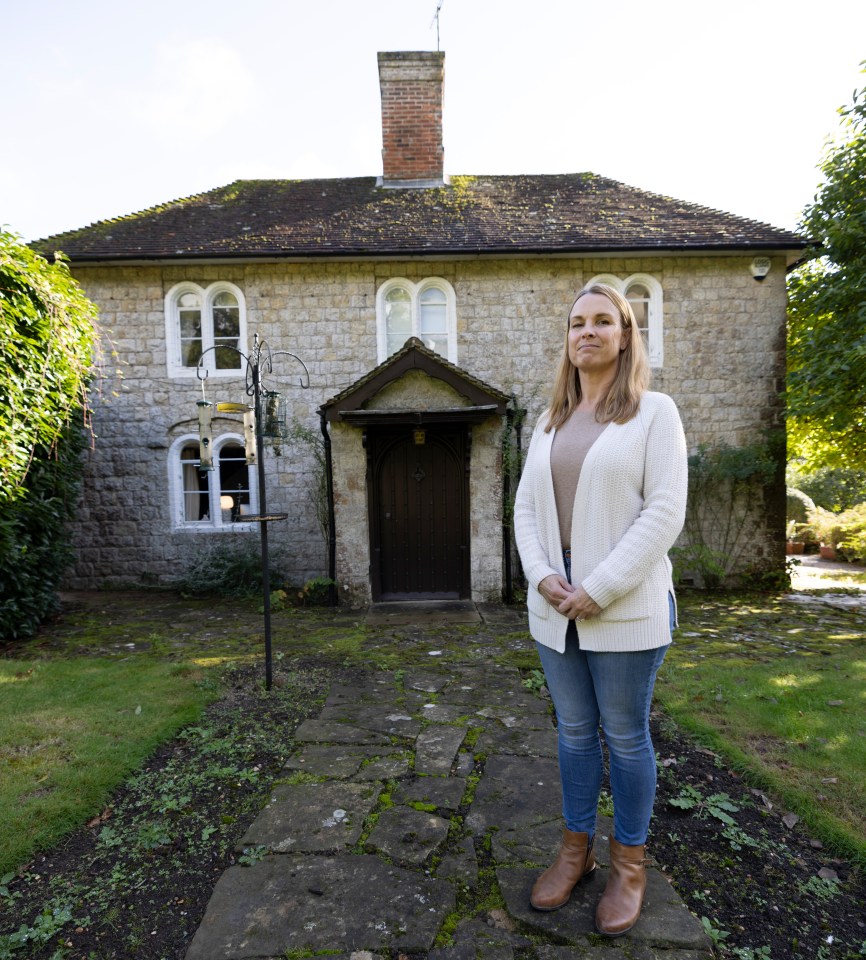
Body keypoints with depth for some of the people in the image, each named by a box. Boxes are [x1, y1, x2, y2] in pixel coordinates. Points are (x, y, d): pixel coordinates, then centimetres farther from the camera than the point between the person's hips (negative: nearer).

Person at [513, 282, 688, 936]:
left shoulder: (654, 412, -4)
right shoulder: (550, 423, 11)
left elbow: (664, 513, -12)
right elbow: (526, 508, 9)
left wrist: (599, 589, -17)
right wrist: (542, 576, -7)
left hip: (625, 608, -4)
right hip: (554, 607, 5)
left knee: (625, 735, 9)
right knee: (574, 730, 16)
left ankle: (629, 864, 30)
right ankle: (576, 850, 34)